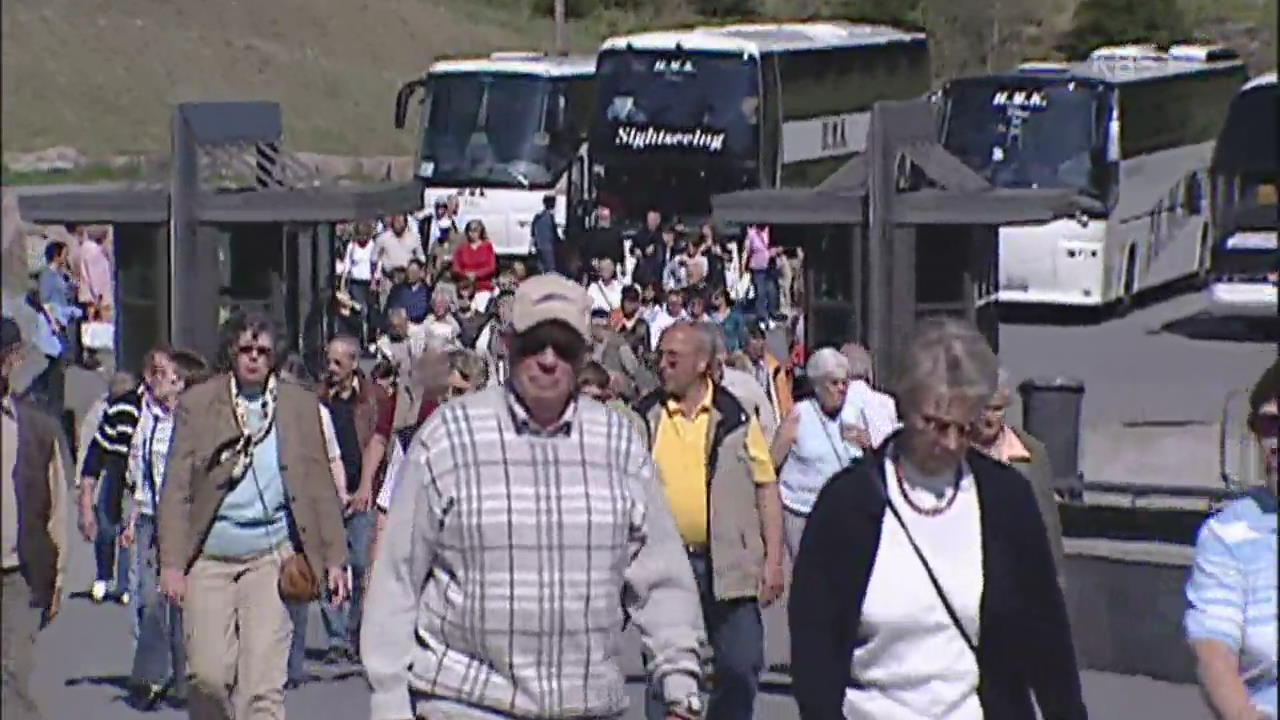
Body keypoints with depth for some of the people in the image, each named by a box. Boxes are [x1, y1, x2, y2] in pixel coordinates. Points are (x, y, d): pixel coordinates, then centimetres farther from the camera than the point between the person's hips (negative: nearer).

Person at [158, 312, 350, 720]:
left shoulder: (300, 406, 8)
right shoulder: (197, 404, 4)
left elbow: (320, 488, 11)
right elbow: (176, 489, 1)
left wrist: (335, 559, 7)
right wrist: (171, 563, -6)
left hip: (271, 557, 0)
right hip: (209, 559, 0)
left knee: (263, 686, -8)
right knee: (208, 674, -2)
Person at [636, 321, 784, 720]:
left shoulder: (735, 418, 1)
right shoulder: (643, 418, 3)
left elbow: (766, 488, 2)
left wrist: (773, 560, -4)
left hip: (728, 566, -1)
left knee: (740, 667, 3)